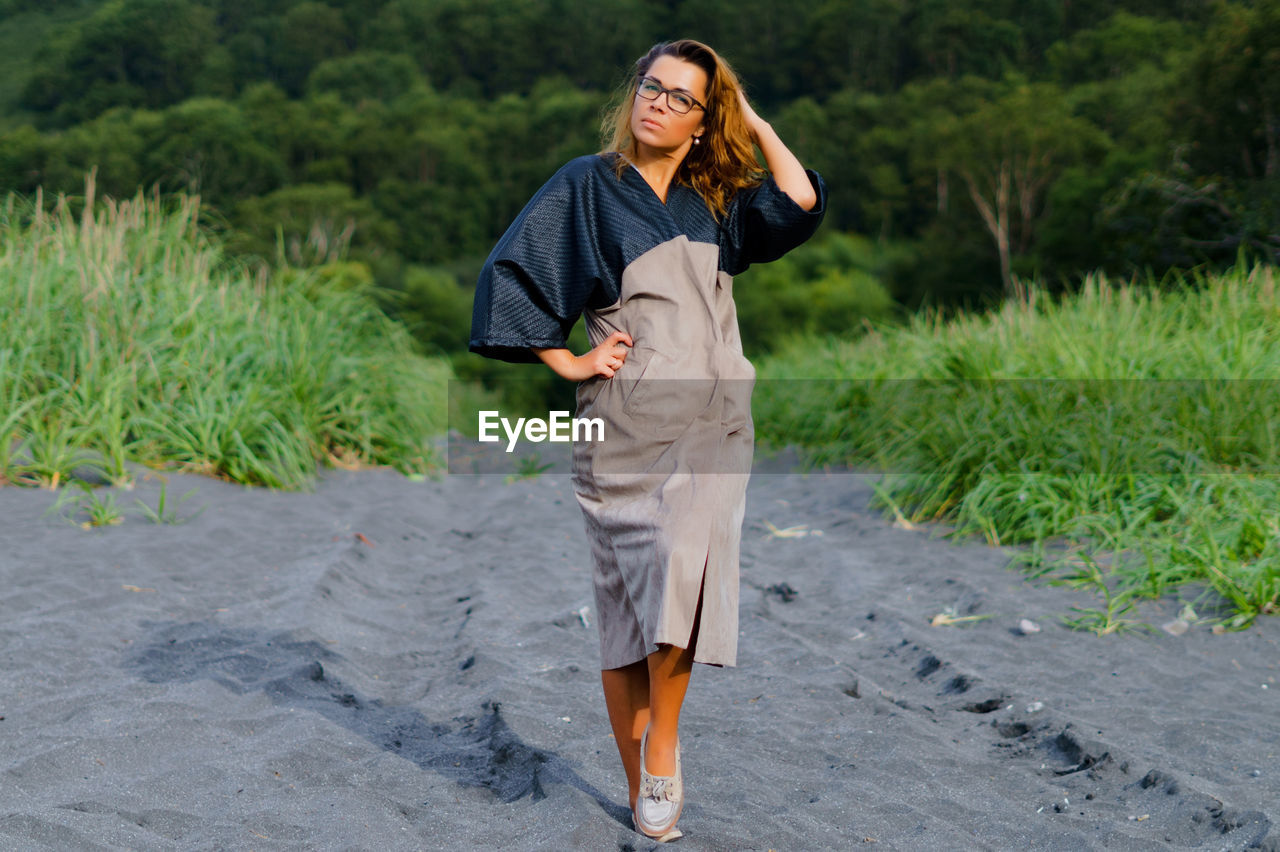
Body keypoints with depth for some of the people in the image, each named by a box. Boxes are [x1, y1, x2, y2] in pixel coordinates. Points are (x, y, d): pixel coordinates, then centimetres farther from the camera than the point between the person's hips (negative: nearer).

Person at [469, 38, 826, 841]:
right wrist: (567, 361, -4)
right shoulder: (586, 184, 5)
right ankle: (641, 785, 8)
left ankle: (662, 738, -5)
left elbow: (801, 203, 0)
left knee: (682, 563, -21)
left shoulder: (715, 202, 15)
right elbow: (510, 271, 1)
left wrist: (755, 121, 10)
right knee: (625, 593, -2)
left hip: (709, 420, 2)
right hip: (625, 420, -2)